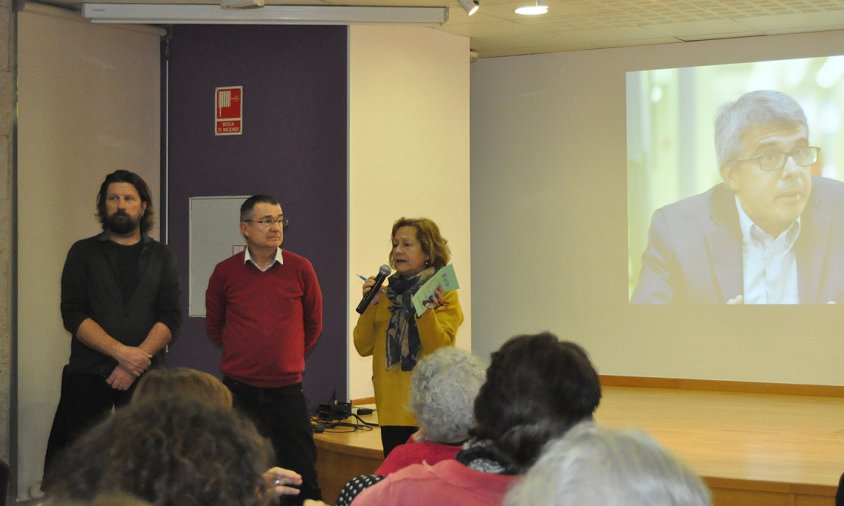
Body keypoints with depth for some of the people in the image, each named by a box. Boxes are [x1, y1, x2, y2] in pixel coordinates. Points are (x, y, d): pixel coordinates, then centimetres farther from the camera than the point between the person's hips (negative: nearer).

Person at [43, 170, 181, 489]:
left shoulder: (161, 257, 9)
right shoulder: (84, 253, 6)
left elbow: (171, 318, 0)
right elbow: (73, 315, -5)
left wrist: (136, 360, -15)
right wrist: (121, 352, -17)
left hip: (144, 375, 1)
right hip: (88, 374, -1)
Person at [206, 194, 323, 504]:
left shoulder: (300, 269, 0)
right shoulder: (225, 272, -1)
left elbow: (314, 324, 13)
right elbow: (214, 326, 14)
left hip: (287, 389, 0)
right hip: (238, 390, 0)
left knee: (301, 475, 2)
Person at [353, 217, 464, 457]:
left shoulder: (444, 295, -1)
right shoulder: (386, 293, 11)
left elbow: (439, 349, -15)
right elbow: (364, 347, 4)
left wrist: (425, 310, -28)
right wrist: (370, 305, -7)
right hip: (392, 410, 5)